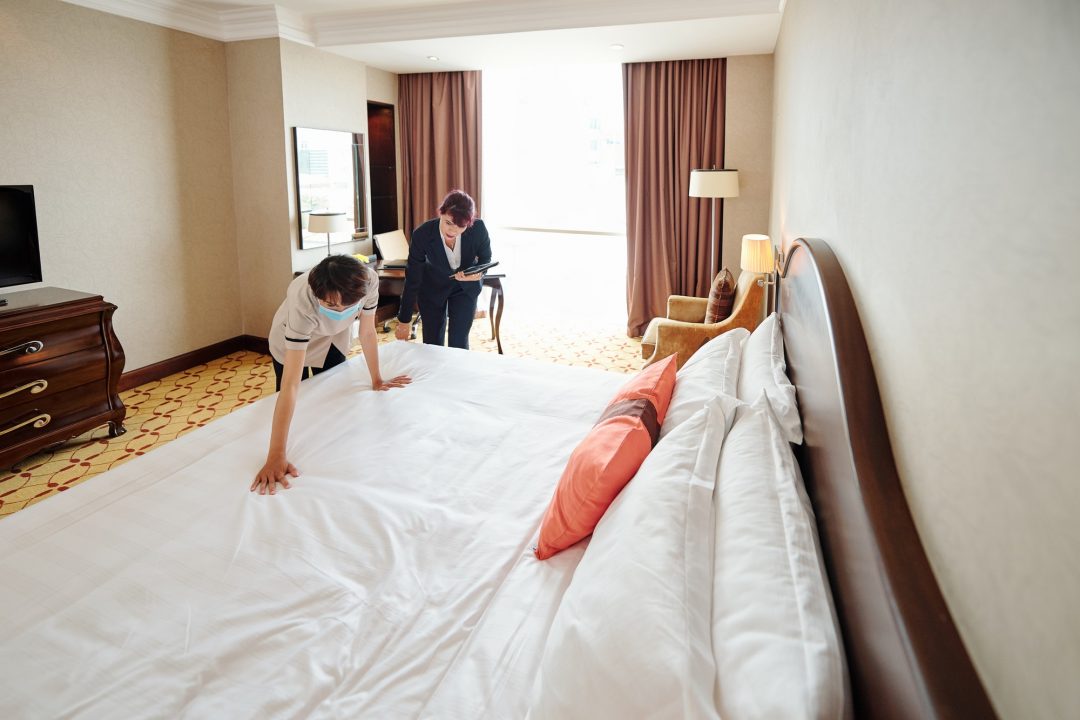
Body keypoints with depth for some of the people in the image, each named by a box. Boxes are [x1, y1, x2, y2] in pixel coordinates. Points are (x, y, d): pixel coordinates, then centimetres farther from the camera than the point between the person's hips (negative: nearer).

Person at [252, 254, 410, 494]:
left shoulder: (368, 280, -38)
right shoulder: (302, 303, -47)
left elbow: (367, 332, -18)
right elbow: (291, 383, -50)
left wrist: (377, 380, -7)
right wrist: (275, 456, -52)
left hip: (334, 339, 3)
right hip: (292, 341, -3)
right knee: (299, 407, 14)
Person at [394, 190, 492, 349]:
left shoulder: (478, 228, -28)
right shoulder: (422, 234, -30)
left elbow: (486, 257, -6)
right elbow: (412, 279, -20)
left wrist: (478, 274, -31)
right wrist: (405, 321, -14)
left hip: (466, 287, 0)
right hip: (432, 288, 0)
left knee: (459, 344, -1)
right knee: (432, 345, 6)